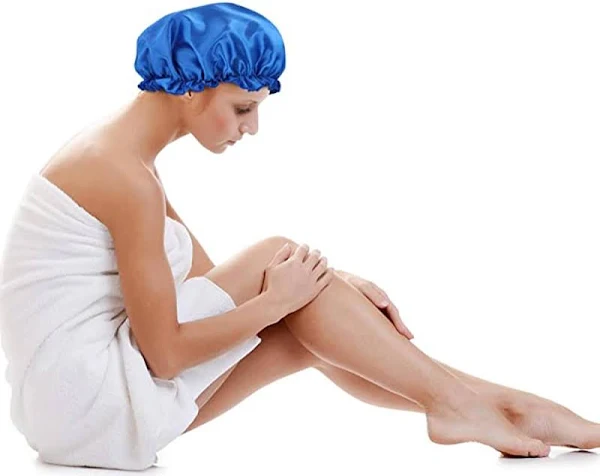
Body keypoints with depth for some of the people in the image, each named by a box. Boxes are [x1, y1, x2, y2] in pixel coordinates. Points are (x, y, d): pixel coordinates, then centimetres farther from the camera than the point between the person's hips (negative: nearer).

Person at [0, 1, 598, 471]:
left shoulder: (116, 151, 12)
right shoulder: (126, 177, -20)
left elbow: (209, 281, 13)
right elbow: (166, 353, -20)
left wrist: (332, 285, 2)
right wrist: (277, 298, -10)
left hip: (72, 404, 9)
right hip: (88, 401, -9)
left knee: (306, 330, 2)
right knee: (277, 258, -10)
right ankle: (459, 398, -2)